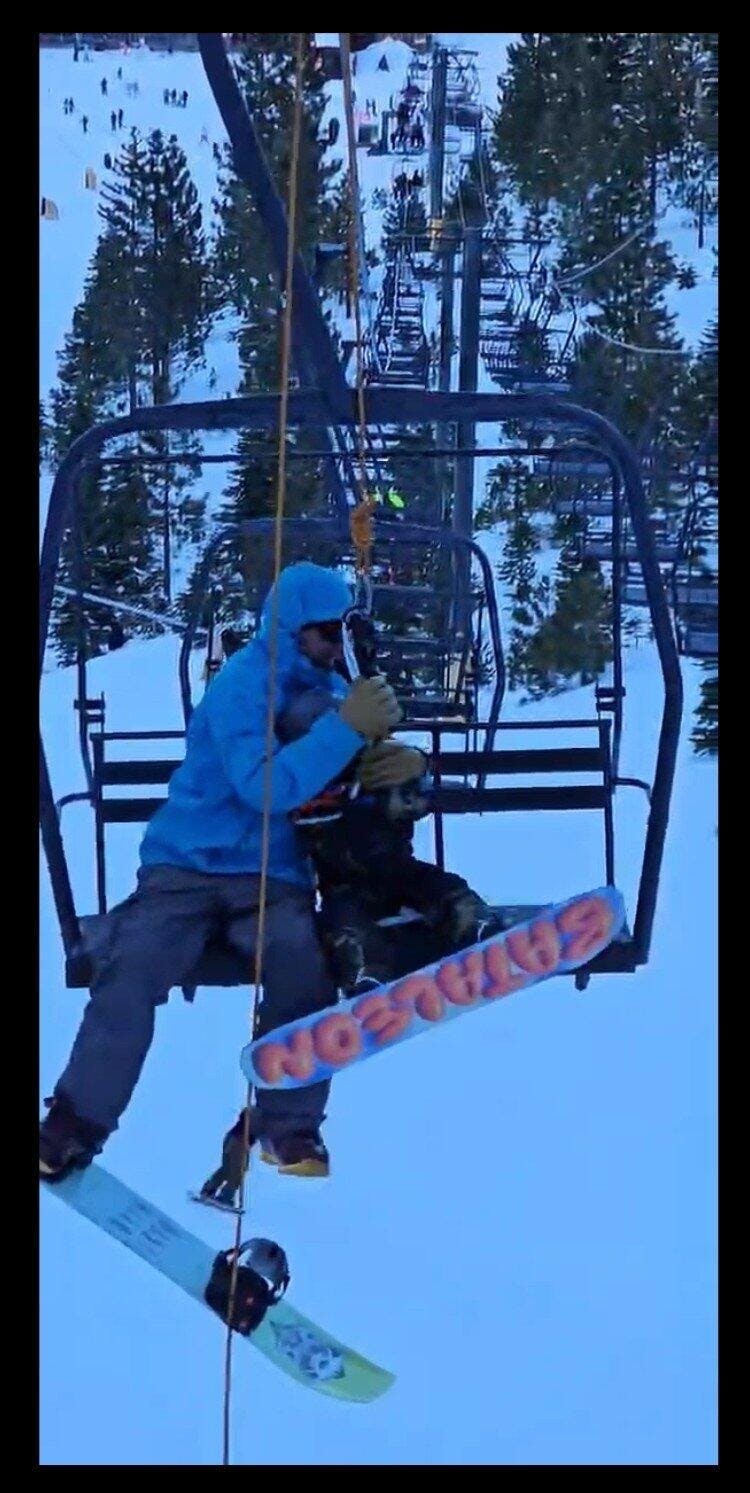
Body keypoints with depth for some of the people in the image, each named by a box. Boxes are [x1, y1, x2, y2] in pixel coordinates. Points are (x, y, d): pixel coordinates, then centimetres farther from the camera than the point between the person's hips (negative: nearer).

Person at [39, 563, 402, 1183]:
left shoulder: (333, 686, 10)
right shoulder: (243, 682, -10)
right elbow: (265, 786, -24)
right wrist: (347, 727, -26)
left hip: (274, 876, 3)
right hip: (190, 863, -3)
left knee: (303, 965, -26)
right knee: (133, 967, -25)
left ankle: (289, 1124, -8)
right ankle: (76, 1124, -10)